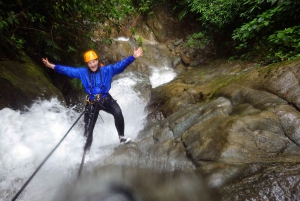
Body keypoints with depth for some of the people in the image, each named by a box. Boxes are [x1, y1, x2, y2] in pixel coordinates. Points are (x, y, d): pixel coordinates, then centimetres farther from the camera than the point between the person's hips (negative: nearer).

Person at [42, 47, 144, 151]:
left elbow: (121, 64, -14)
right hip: (91, 103, 2)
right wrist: (52, 66, 2)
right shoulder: (82, 72, 1)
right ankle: (86, 151, 27)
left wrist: (133, 57, -24)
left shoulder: (107, 70, -5)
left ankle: (121, 137, -11)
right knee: (88, 129, 7)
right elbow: (67, 70, 6)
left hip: (106, 99, -1)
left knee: (118, 113, -31)